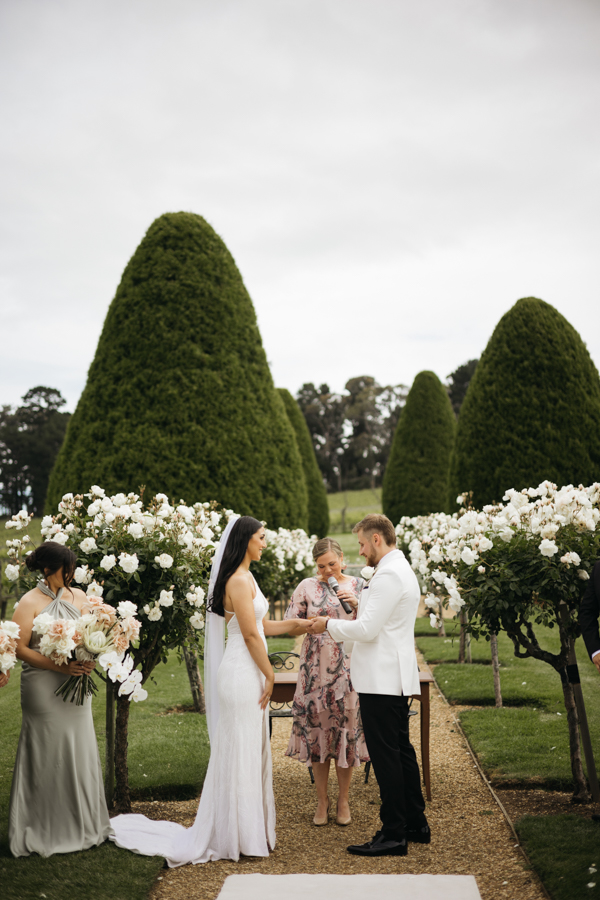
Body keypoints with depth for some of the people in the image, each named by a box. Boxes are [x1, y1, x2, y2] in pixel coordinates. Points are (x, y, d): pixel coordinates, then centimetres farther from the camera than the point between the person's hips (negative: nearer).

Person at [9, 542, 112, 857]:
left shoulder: (77, 596, 9)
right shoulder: (30, 603, -7)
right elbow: (20, 648, -11)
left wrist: (89, 661, -10)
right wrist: (59, 667, -19)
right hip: (43, 688, -5)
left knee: (80, 753, 8)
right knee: (48, 756, 0)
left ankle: (83, 825, 21)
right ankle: (47, 831, 12)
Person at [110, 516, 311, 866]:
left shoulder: (245, 577, 15)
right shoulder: (239, 581, -17)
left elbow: (262, 625, 20)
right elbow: (251, 634, -18)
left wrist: (295, 625, 14)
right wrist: (270, 675, -11)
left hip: (247, 674, 10)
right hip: (242, 675, -10)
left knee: (251, 753, 15)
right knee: (240, 754, -1)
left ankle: (250, 831, 24)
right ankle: (240, 837, 8)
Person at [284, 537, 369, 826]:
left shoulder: (359, 585, 5)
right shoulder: (307, 587, 2)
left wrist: (356, 604, -12)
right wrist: (312, 623, -16)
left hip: (349, 670, 1)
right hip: (317, 669, 0)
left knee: (347, 729, 4)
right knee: (317, 729, 3)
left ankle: (343, 800, 19)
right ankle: (322, 800, 17)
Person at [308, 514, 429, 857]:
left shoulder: (388, 575, -17)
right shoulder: (402, 569, 17)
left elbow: (368, 629, -20)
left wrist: (329, 624, -7)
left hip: (382, 680, -11)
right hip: (395, 677, 11)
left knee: (386, 755, -4)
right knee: (401, 750, 16)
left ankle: (393, 835, 2)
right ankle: (416, 824, 25)